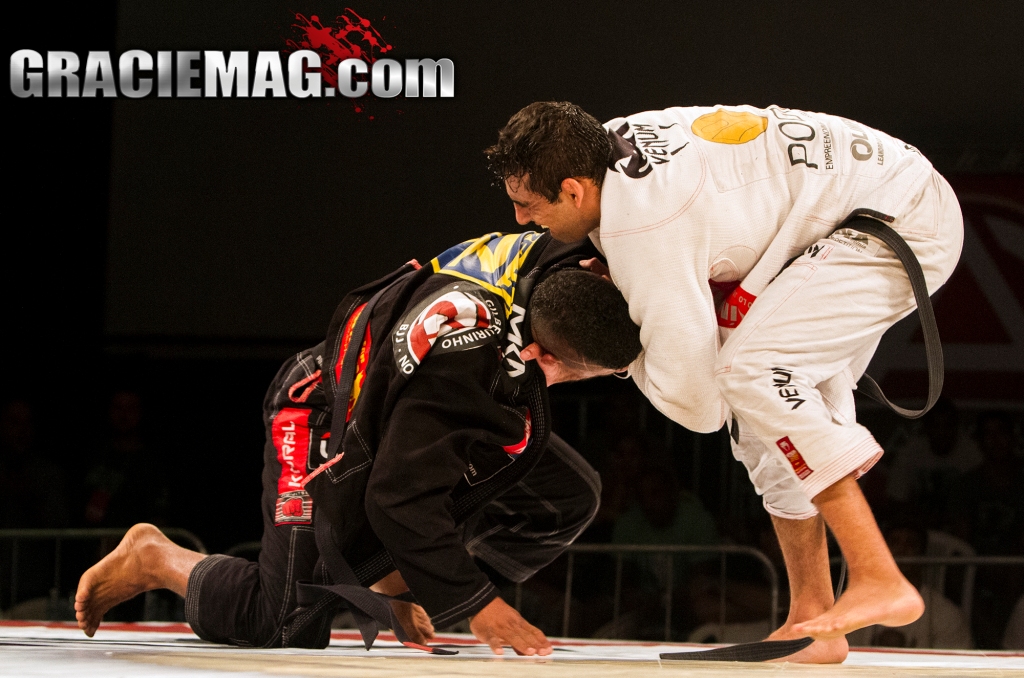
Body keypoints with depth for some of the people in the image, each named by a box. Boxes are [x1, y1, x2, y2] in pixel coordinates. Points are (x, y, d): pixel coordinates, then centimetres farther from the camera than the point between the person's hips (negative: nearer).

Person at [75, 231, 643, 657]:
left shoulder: (559, 263, -25)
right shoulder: (453, 366, -43)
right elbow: (401, 500, -36)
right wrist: (478, 605, -31)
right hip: (334, 436, -8)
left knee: (569, 495, -10)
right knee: (285, 630, -6)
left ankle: (398, 583, 5)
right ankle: (157, 560, 20)